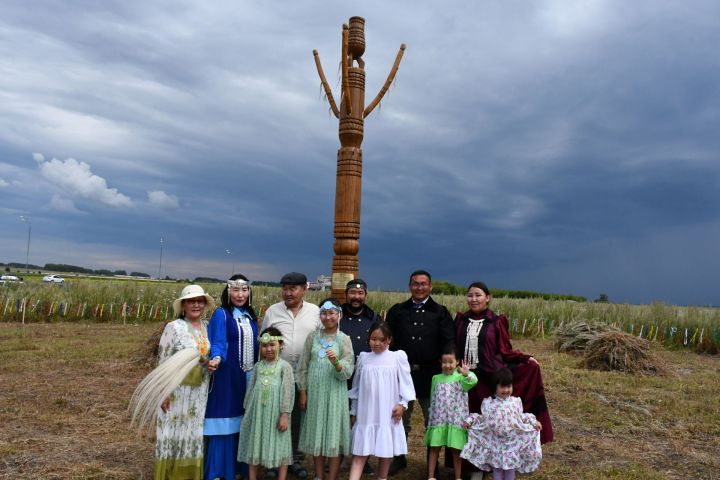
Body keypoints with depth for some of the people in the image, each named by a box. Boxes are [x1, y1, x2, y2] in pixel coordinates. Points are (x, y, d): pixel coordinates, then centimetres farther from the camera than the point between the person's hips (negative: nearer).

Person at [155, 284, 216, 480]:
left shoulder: (209, 327, 5)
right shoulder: (173, 328, -10)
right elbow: (163, 362, -9)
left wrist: (213, 364, -7)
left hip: (200, 392, 5)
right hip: (176, 391, -4)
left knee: (195, 433, 13)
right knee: (174, 433, 4)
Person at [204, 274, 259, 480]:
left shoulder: (250, 316, 11)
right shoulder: (221, 314, -7)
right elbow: (217, 342, -17)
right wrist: (216, 358, -37)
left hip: (248, 375, 6)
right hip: (227, 375, -6)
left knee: (242, 422, 11)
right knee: (224, 421, -2)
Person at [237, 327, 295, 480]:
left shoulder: (284, 366, -5)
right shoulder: (258, 366, 9)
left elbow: (287, 392, -9)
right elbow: (250, 389, 13)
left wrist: (284, 414, -13)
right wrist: (247, 412, 12)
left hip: (275, 413, -4)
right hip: (257, 412, 5)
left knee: (279, 447, 3)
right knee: (254, 447, 12)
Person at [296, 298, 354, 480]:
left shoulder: (344, 339, -4)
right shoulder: (313, 337, 4)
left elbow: (348, 372, -8)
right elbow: (303, 366, 6)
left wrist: (335, 362, -27)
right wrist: (302, 392, 3)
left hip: (335, 393, -3)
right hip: (314, 392, 3)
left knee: (333, 434, 2)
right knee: (316, 434, 12)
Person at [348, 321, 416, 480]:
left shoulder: (398, 357, -3)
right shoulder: (363, 357, 4)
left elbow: (405, 382, 0)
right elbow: (356, 386, 11)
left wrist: (403, 404, -7)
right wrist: (353, 411, 14)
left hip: (388, 414, -1)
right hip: (365, 414, 1)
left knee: (386, 450, 11)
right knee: (360, 452, -2)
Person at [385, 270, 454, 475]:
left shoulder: (440, 312, 2)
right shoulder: (397, 311, 5)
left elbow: (449, 343, -1)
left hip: (430, 374, -1)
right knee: (400, 418, 13)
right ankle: (398, 458, 30)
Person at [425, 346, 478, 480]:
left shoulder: (461, 377, -3)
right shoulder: (436, 378, 8)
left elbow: (473, 381, -27)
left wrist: (466, 374, -48)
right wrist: (431, 418, 14)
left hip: (456, 420, -3)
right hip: (438, 420, 3)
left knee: (456, 449, 6)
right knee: (434, 448, 5)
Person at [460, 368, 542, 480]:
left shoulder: (516, 401, -3)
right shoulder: (488, 403, -7)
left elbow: (521, 418, 10)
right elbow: (483, 419, 3)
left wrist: (533, 421, 1)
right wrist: (471, 420, -8)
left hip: (512, 442, 1)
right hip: (495, 443, -1)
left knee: (511, 466, 11)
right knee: (496, 467, 10)